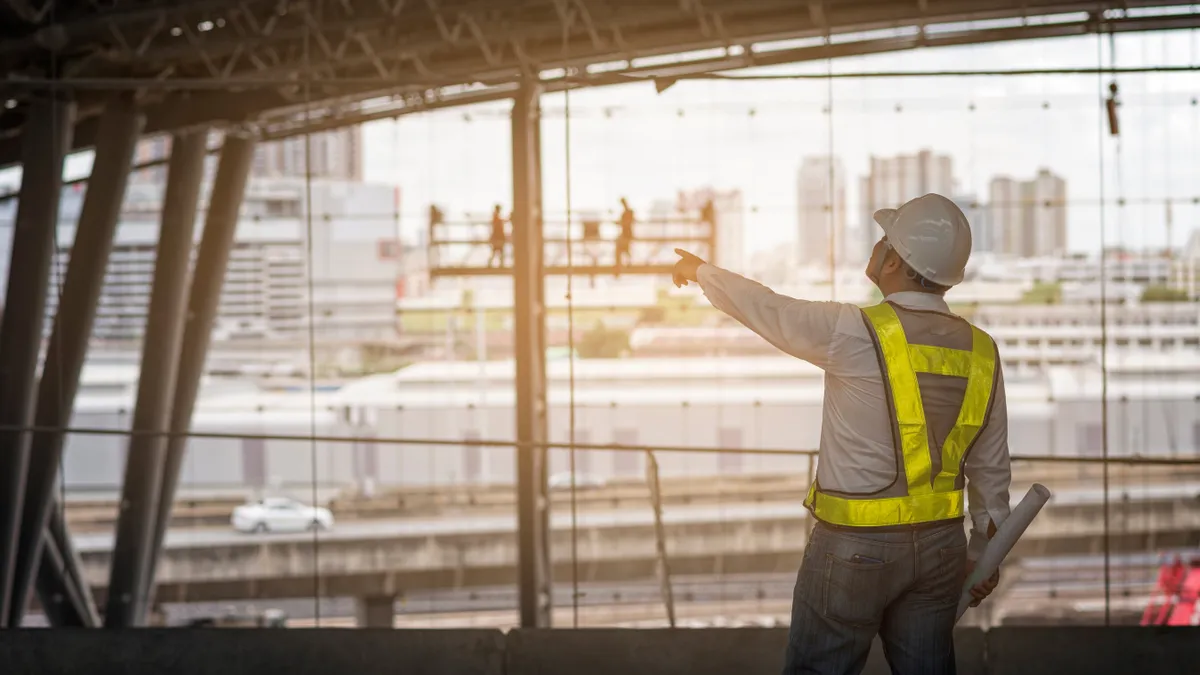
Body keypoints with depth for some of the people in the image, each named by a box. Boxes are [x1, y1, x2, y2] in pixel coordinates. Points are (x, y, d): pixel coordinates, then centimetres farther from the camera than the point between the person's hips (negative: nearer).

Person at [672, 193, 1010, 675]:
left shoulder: (854, 333, -17)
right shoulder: (980, 351, -1)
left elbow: (763, 308, -1)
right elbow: (991, 468, 6)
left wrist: (701, 270, 17)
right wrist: (984, 552, 19)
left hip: (853, 548, -5)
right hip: (939, 546, 5)